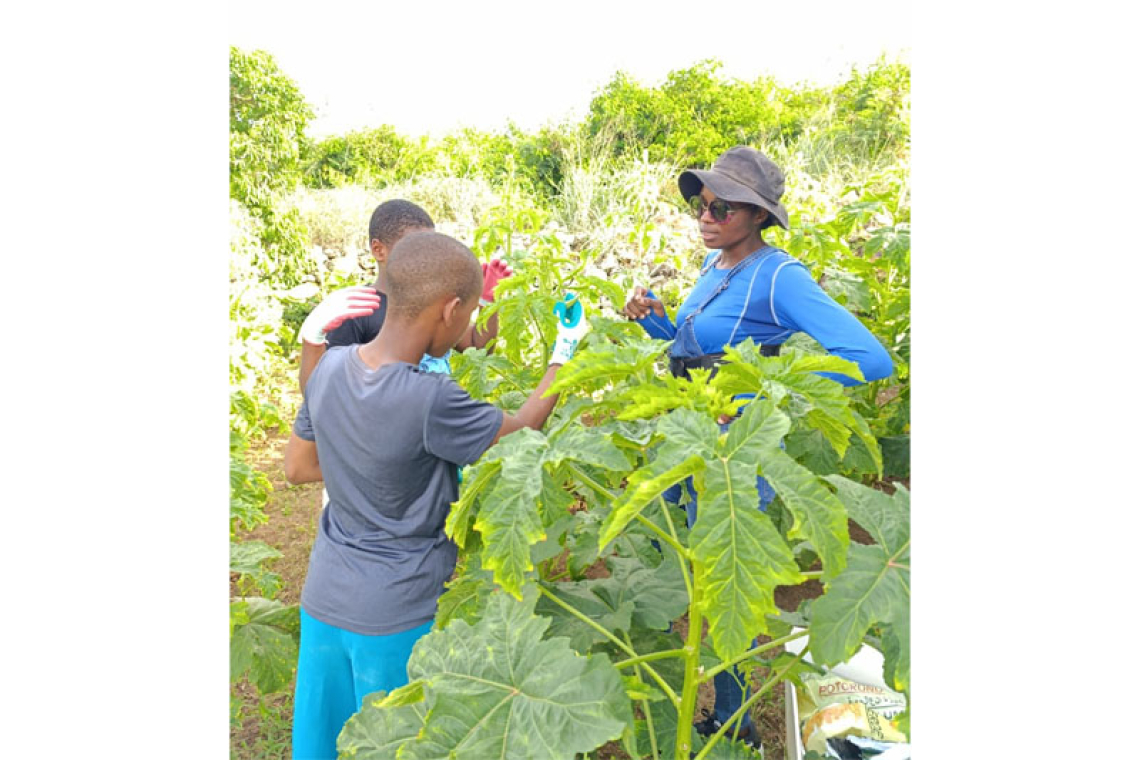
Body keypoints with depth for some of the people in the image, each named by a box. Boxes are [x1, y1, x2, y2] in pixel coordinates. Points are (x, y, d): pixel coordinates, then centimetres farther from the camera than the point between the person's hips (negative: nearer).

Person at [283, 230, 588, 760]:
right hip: (396, 615, -5)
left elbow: (297, 467, 5)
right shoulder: (430, 401, -29)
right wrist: (565, 354, 2)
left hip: (323, 599, 6)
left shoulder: (332, 365, -9)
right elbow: (520, 432, -10)